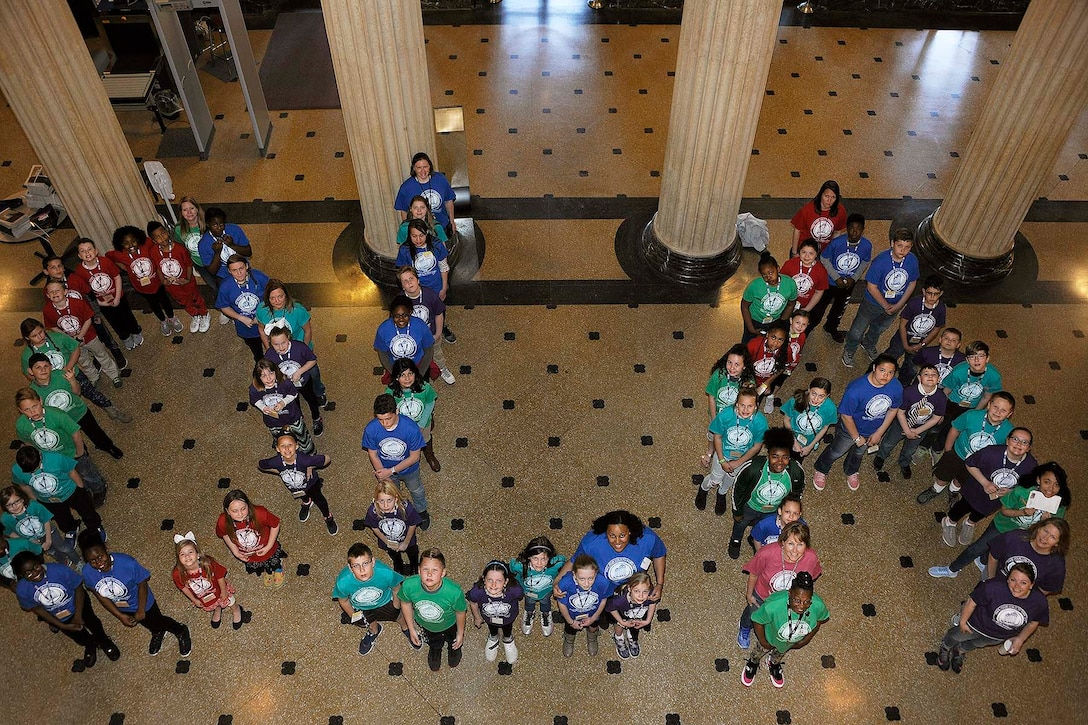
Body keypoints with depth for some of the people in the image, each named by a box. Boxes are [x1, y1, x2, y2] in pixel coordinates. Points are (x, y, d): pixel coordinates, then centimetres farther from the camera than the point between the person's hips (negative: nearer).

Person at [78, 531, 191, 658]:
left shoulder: (127, 563, -40)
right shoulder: (87, 573, -29)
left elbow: (142, 584, -23)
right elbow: (100, 596, -13)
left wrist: (141, 611, -15)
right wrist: (120, 616, -11)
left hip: (141, 603, -4)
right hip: (121, 608, 4)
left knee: (157, 622, 20)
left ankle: (181, 631, 52)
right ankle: (157, 633, 65)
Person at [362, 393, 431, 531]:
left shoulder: (411, 428, -38)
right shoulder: (370, 429, -33)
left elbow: (414, 457, -25)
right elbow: (373, 454, -16)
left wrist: (391, 471, -28)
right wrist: (385, 477, -19)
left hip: (409, 469, -1)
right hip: (386, 469, 1)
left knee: (416, 490, 29)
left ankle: (422, 512, 61)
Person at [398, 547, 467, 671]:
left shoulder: (454, 592, -44)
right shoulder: (409, 586, -40)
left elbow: (460, 612, -21)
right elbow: (405, 603, -15)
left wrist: (460, 633, -3)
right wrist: (411, 629, -3)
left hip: (449, 624, -1)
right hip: (425, 624, 1)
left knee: (453, 641, 33)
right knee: (434, 642, 34)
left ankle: (453, 648, 68)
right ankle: (435, 649, 68)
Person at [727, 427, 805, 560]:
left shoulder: (796, 472, -34)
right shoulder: (753, 468, -41)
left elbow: (797, 493, -9)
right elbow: (738, 489, -20)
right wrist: (737, 512, -7)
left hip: (775, 512, 2)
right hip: (750, 506, -2)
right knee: (740, 524, 31)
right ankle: (735, 540, 66)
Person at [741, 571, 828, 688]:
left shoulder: (818, 605, -39)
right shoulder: (773, 606, -48)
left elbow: (822, 619, -13)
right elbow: (757, 620, -26)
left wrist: (807, 639, -3)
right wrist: (762, 641, -11)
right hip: (771, 635, -2)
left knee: (781, 653, 36)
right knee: (760, 650, 32)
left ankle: (774, 664, 70)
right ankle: (753, 663, 66)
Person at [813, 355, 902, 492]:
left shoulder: (897, 387, -27)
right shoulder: (856, 389, -41)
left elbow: (893, 409, -7)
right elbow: (846, 416, -27)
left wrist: (879, 433, -5)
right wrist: (857, 438, -15)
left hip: (875, 430, 4)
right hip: (851, 429, -4)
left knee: (859, 452, 34)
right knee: (836, 452, 23)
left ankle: (851, 472, 64)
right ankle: (821, 471, 53)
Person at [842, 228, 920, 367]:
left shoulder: (912, 261, -20)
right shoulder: (881, 261, -32)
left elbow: (912, 283, -4)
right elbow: (871, 286, -24)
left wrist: (898, 305, -10)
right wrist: (886, 306, -18)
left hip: (895, 305, 4)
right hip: (873, 302, -4)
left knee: (879, 329, 31)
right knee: (857, 331, 13)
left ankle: (869, 344, 61)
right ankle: (849, 351, 42)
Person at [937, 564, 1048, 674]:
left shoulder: (1040, 602, -31)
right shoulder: (993, 588, -43)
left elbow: (1033, 622, -7)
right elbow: (972, 601, -25)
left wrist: (1020, 639, -5)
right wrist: (963, 621, -14)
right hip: (977, 624, -3)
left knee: (977, 644, 34)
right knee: (956, 637, 27)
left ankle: (961, 651, 67)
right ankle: (945, 648, 63)